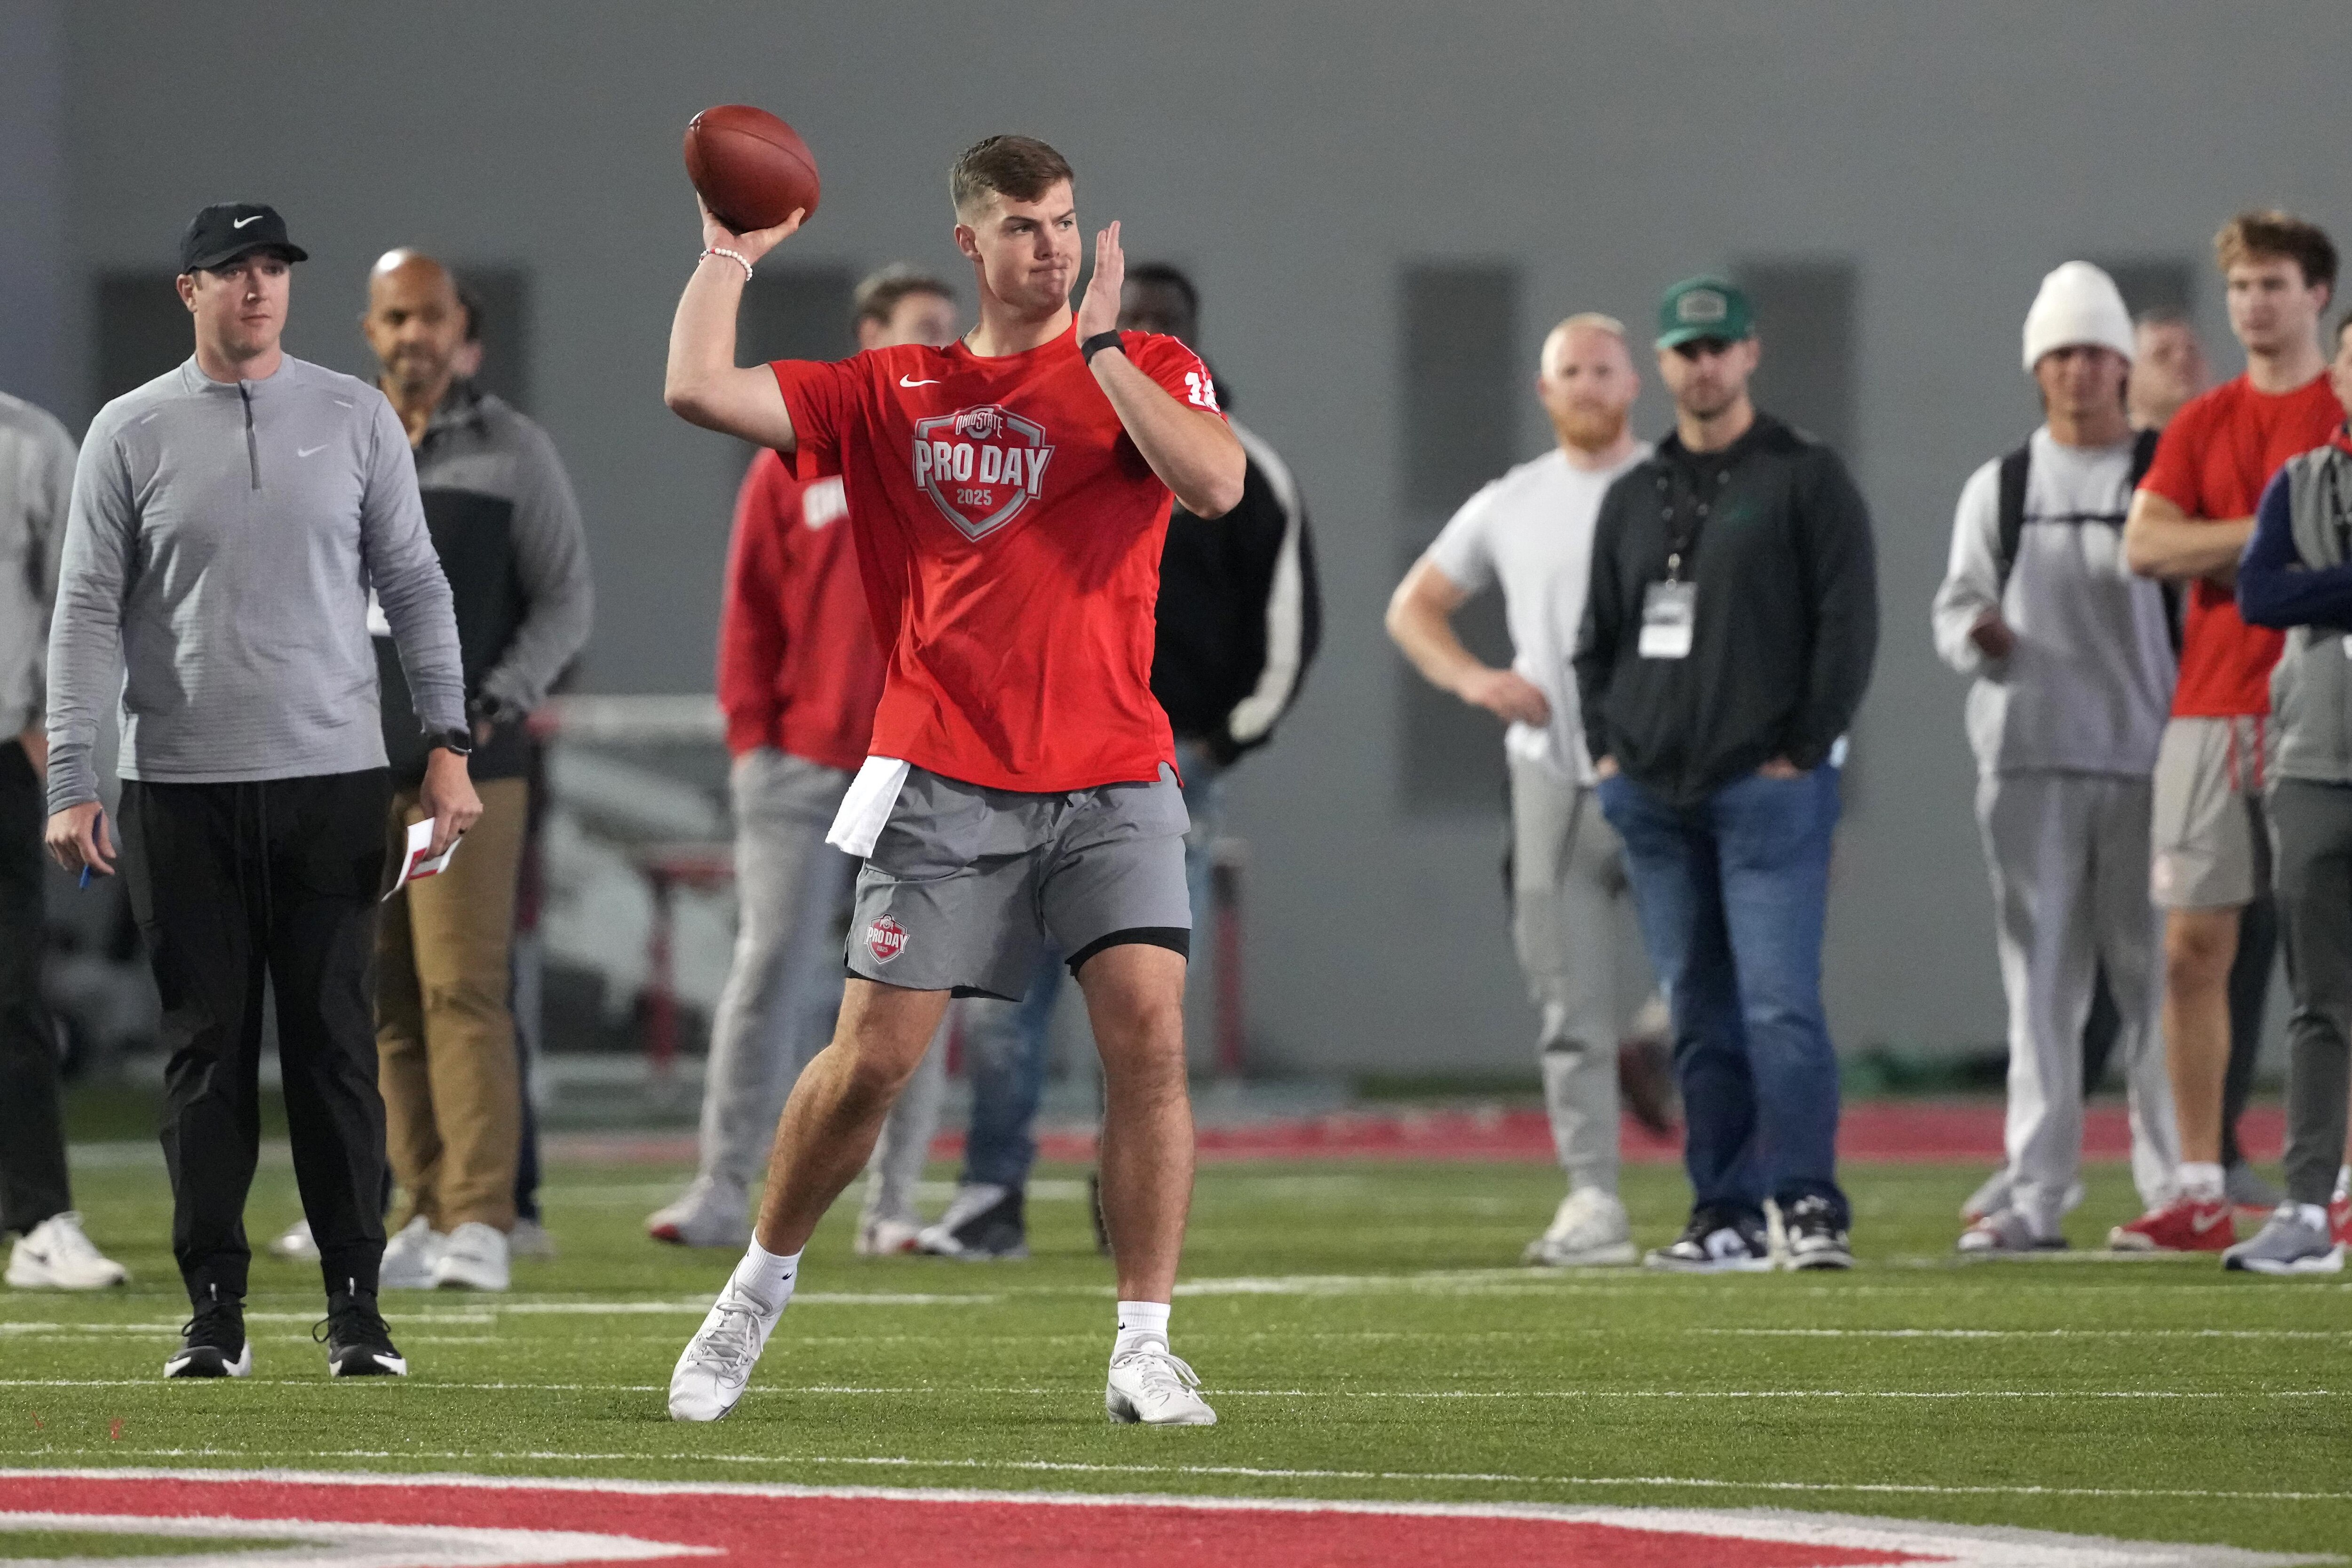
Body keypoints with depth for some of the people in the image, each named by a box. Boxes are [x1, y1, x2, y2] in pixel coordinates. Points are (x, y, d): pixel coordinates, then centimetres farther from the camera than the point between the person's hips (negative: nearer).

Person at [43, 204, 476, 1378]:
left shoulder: (354, 418, 6)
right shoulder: (132, 432, 3)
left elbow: (414, 587, 7)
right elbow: (89, 613, 1)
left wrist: (449, 742, -2)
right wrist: (71, 783, -7)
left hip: (332, 779, 0)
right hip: (183, 790, 0)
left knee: (336, 1044, 0)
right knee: (205, 1047, 2)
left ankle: (356, 1306, 4)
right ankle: (214, 1310, 6)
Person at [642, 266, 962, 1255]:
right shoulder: (796, 460, 6)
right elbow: (751, 610, 5)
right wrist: (750, 736, -3)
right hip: (803, 767, -1)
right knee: (771, 969, -5)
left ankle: (893, 1202, 6)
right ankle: (724, 1189, -5)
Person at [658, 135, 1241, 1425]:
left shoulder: (1144, 371, 6)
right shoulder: (893, 394, 9)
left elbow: (1215, 483, -14)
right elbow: (698, 390, 4)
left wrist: (1099, 346, -14)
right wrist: (729, 255, 7)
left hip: (1111, 783, 0)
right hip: (943, 782, 0)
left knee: (1148, 1031, -15)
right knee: (871, 1059, -2)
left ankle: (1144, 1354, -9)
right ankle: (758, 1292, 22)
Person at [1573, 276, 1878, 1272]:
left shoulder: (1805, 479, 1)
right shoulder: (1633, 498, 17)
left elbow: (1849, 622, -5)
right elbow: (1599, 637, 23)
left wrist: (1802, 750, -10)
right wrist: (1606, 747, 9)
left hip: (1767, 788, -6)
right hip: (1654, 796, 6)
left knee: (1779, 1003, -14)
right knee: (1700, 1018, 6)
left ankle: (1810, 1205, -15)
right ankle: (1727, 1216, 9)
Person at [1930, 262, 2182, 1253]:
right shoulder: (1998, 490, 13)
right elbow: (1957, 607, 12)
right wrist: (1981, 635, -12)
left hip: (2147, 760, -2)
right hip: (2030, 760, 2)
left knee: (2153, 976, -2)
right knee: (2041, 978, -1)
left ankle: (2174, 1188, 4)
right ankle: (2036, 1196, -1)